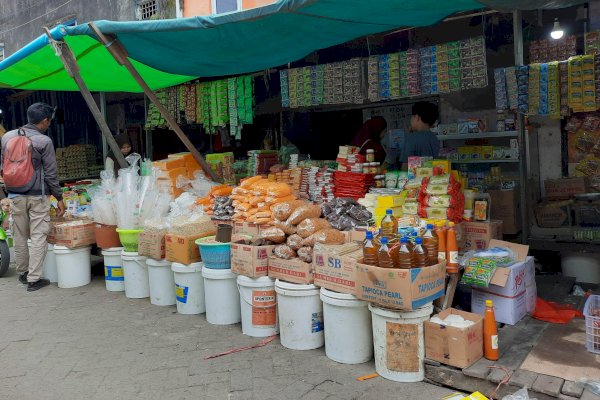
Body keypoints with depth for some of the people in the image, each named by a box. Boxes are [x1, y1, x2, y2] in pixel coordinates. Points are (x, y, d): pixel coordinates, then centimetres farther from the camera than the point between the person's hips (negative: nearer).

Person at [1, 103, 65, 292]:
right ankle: (34, 279, 0)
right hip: (38, 196, -5)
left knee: (19, 236, 15)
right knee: (38, 237, 0)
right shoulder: (44, 141, -11)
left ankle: (23, 273, 29)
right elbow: (50, 174, -9)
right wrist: (59, 198, -1)